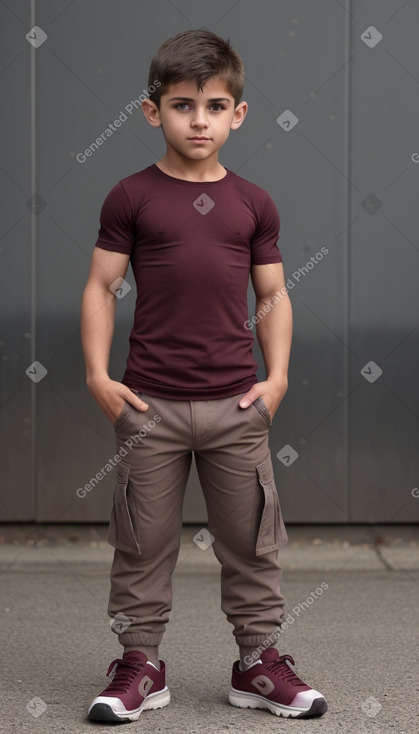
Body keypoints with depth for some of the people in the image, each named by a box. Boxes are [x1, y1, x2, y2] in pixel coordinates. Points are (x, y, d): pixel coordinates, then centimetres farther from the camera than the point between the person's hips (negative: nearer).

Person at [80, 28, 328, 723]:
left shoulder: (254, 204, 6)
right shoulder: (132, 197, -1)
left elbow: (273, 298, 10)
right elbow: (101, 287, 0)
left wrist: (277, 378, 1)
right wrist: (98, 376, -7)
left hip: (238, 403, 2)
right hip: (150, 403, -2)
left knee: (251, 537, 8)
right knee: (145, 540, 6)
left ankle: (260, 660, 21)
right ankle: (141, 664, 18)